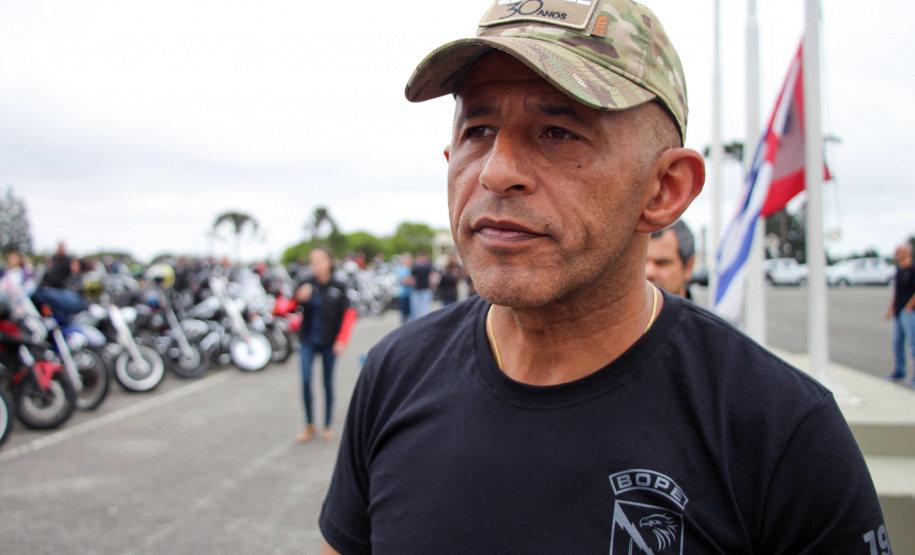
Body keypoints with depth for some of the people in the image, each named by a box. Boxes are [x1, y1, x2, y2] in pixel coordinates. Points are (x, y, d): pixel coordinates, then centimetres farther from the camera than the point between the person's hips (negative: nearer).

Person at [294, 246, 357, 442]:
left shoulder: (338, 287, -2)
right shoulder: (306, 285, 0)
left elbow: (348, 314, -4)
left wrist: (342, 340, -13)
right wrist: (300, 299, -26)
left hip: (329, 342, 0)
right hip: (308, 340, 0)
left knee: (328, 382, 8)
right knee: (306, 380, -11)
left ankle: (328, 425, 21)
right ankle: (309, 425, 4)